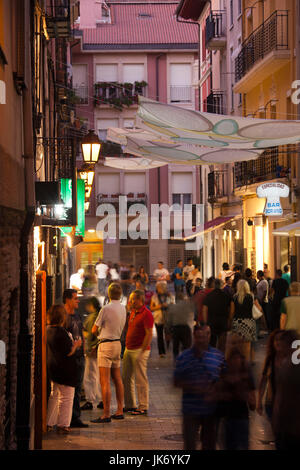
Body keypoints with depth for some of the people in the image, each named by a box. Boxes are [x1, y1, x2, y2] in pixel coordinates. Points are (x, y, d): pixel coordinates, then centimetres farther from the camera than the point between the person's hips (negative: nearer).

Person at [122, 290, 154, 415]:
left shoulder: (146, 314, -13)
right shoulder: (133, 312, 15)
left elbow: (149, 334, -17)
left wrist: (142, 351, -20)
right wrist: (126, 347, 16)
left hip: (139, 350, -9)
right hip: (128, 349, 9)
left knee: (141, 380, -4)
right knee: (126, 379, 12)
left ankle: (143, 407, 2)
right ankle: (130, 405, 21)